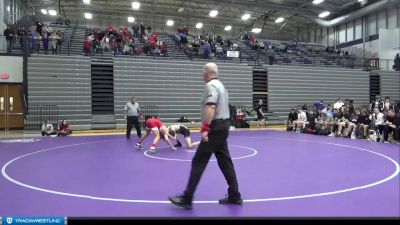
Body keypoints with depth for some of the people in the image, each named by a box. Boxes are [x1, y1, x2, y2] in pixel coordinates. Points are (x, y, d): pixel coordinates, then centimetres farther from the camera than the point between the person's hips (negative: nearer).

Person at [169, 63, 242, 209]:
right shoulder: (221, 85, 18)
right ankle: (234, 196, 19)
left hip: (215, 127, -10)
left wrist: (205, 128, -29)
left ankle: (187, 199, 0)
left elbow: (211, 107, -25)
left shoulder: (210, 85, -11)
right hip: (224, 125, 10)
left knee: (198, 162, -6)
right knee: (225, 161, 13)